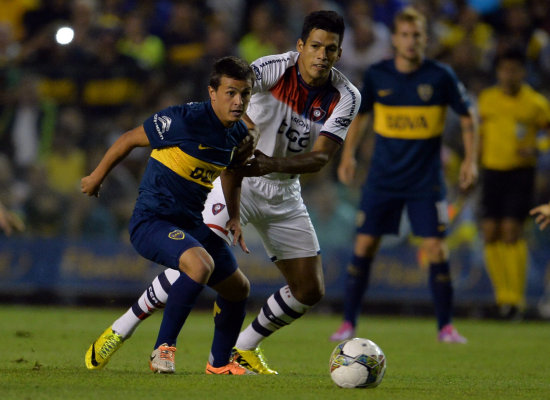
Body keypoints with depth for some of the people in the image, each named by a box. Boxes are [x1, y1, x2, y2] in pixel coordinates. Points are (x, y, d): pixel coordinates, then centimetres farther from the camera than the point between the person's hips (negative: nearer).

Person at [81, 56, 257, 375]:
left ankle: (220, 363, 39)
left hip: (192, 225, 9)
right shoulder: (185, 120, -21)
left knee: (239, 288, 15)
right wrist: (97, 177, 3)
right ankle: (164, 349, -20)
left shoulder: (239, 135, 3)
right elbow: (130, 139, -8)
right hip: (152, 220, -9)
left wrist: (234, 217, 18)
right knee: (201, 264, -35)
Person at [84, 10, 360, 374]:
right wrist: (240, 121, -56)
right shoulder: (275, 68, -20)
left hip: (284, 193, 4)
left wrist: (273, 163, -37)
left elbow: (320, 157, -21)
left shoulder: (346, 97, -12)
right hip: (237, 177, -4)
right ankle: (120, 331, -9)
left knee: (310, 290, 1)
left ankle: (244, 348, 24)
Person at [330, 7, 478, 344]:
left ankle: (446, 326, 3)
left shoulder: (441, 76, -7)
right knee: (365, 243, -2)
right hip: (383, 176, 2)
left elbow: (468, 115, 4)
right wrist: (349, 155, 7)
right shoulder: (377, 75, -1)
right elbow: (360, 114, 15)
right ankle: (349, 322, 6)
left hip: (426, 179, -2)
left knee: (435, 246, -8)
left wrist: (471, 160, -2)